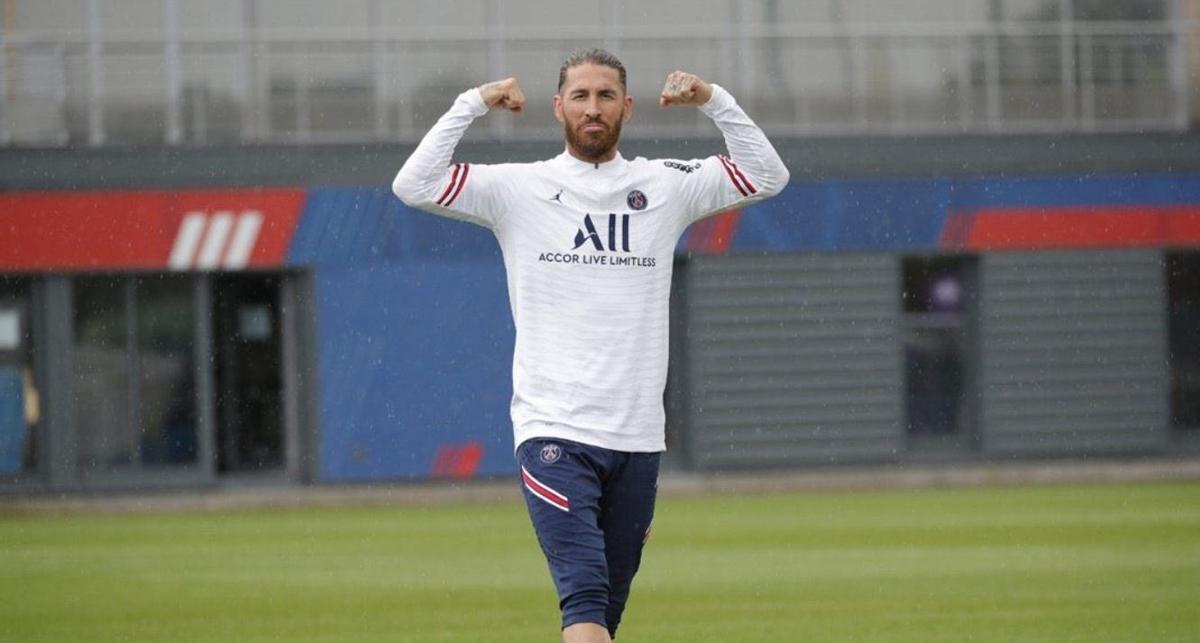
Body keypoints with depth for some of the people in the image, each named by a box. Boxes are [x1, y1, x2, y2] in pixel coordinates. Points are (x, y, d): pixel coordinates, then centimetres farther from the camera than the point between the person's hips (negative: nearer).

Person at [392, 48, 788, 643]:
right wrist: (472, 104, -8)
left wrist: (713, 101, 0)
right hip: (553, 433, -4)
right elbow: (414, 186, -6)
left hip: (637, 438, 4)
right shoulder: (517, 188, 3)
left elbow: (767, 176, 9)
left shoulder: (665, 187, 11)